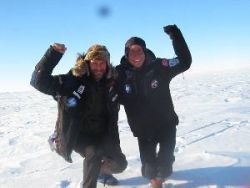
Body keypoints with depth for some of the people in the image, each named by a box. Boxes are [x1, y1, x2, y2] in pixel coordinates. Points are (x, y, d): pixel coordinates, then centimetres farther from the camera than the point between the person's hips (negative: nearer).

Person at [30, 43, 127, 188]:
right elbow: (39, 81, -28)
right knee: (94, 152, -35)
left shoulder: (110, 83, -3)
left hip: (102, 135, 6)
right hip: (78, 135, -5)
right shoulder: (72, 81, -18)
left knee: (120, 164, 8)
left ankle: (100, 171, 42)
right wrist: (54, 53, -37)